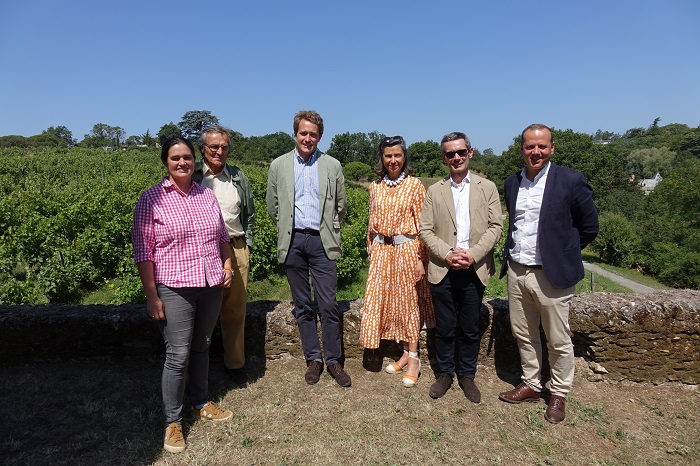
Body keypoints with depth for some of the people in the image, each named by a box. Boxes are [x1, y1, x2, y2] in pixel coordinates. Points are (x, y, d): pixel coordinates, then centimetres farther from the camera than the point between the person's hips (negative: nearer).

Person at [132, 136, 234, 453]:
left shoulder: (207, 195, 8)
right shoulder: (151, 199, -7)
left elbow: (222, 236, 19)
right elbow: (143, 251, -9)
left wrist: (227, 264, 6)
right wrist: (151, 296, -11)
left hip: (211, 286, 5)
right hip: (174, 289, -5)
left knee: (201, 348, 17)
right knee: (178, 356, -1)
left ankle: (200, 404, 36)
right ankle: (172, 422, 18)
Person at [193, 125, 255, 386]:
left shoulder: (238, 177, 12)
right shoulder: (191, 176, 2)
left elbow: (249, 215, 18)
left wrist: (246, 245, 11)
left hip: (235, 249, 3)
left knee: (235, 310, 9)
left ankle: (235, 363, 26)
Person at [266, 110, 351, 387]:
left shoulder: (332, 166, 5)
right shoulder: (279, 165, 6)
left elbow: (341, 205, 12)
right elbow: (272, 206, 12)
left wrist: (328, 230, 11)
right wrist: (288, 229, 12)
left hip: (321, 242, -1)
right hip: (293, 242, 2)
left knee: (328, 305, -2)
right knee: (302, 305, 9)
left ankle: (333, 360, 13)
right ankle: (313, 359, 22)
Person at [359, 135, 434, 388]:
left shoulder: (414, 185, -5)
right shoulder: (375, 187, 8)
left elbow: (421, 224, -7)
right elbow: (372, 223, 12)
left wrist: (421, 258, -11)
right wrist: (370, 251, 10)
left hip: (407, 249, -4)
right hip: (381, 251, 4)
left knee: (408, 301, 2)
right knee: (386, 300, 7)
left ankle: (413, 358, 14)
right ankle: (405, 353, 23)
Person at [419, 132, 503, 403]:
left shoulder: (487, 187, 6)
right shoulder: (435, 191, 7)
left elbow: (496, 227, -1)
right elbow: (425, 230, 1)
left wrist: (472, 254, -14)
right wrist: (447, 254, -13)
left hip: (475, 270, 0)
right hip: (443, 270, 0)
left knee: (470, 329, 10)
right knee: (444, 328, 9)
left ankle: (467, 375, 29)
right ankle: (445, 373, 28)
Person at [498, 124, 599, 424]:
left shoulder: (570, 181, -9)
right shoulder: (511, 183, 7)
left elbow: (589, 226, -1)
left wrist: (562, 253, 3)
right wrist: (512, 254, 10)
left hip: (551, 274, -5)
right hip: (516, 272, 5)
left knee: (558, 341, 9)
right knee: (523, 335, 16)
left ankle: (558, 395, 29)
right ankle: (531, 385, 35)